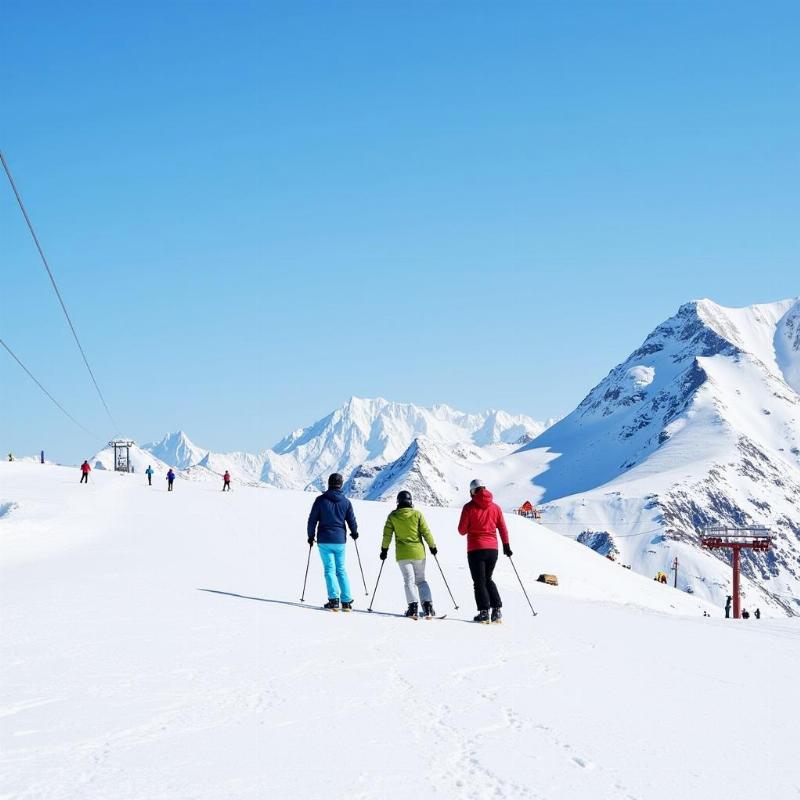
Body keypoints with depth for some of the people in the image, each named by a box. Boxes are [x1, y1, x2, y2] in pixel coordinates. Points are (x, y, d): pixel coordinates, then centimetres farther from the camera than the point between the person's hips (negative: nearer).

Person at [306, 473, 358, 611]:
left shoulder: (321, 500, -5)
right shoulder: (346, 502, 2)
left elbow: (312, 519, -3)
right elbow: (352, 521, 5)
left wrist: (311, 536, 10)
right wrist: (354, 533, 25)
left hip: (324, 540, -2)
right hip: (340, 540, 2)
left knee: (329, 569, 0)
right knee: (341, 570, 11)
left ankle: (334, 599, -13)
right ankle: (346, 601, 7)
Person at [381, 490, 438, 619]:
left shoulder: (393, 516, 0)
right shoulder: (417, 514, -2)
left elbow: (387, 534, 3)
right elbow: (426, 532, -2)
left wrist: (384, 549, 14)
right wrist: (432, 546, 9)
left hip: (402, 554, -1)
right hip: (418, 552, 1)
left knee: (408, 580, 1)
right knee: (421, 580, 11)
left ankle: (413, 607, -15)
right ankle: (427, 605, -4)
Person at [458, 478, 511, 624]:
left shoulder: (469, 507, -6)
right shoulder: (495, 507, 5)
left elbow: (462, 530, -4)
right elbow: (502, 528, 8)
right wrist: (506, 546, 17)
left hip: (476, 549, -4)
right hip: (492, 549, 4)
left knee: (479, 581, 4)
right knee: (488, 579, 18)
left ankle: (484, 612, -4)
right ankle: (497, 610, 6)